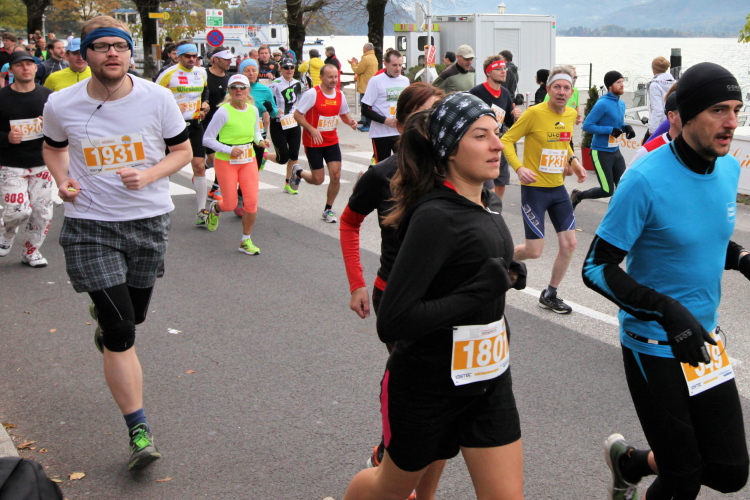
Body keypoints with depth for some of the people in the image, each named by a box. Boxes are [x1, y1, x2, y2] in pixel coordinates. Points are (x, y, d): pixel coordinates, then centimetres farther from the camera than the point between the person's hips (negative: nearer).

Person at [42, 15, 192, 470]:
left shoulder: (158, 98, -8)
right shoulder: (61, 105, -6)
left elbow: (182, 150, 2)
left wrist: (148, 175, -16)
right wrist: (63, 180, -6)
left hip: (149, 219, 2)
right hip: (89, 224, -2)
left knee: (134, 314, 20)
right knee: (120, 333, -8)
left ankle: (102, 317, 60)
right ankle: (139, 431, 1)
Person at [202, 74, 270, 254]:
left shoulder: (253, 110, 2)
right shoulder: (223, 112, -15)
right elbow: (207, 139, -13)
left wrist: (260, 140, -3)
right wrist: (229, 150, -23)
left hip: (248, 160, 4)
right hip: (226, 162, -4)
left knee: (252, 202, -5)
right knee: (230, 204, 1)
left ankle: (246, 241, 11)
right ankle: (214, 208, 41)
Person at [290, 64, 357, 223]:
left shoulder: (340, 95, 2)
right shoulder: (312, 94, -15)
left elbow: (344, 114, 17)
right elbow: (297, 115, -12)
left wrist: (350, 121, -6)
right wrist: (312, 129, -24)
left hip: (332, 141, 5)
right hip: (313, 143, -4)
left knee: (336, 176, -5)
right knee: (318, 180, 0)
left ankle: (328, 210, 15)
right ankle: (298, 173, 35)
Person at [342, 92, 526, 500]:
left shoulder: (489, 203, 3)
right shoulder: (435, 217, -23)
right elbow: (392, 323, -28)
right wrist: (474, 294, -28)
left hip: (489, 379, 7)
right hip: (428, 387, -6)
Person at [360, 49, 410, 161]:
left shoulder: (405, 81, 8)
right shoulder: (376, 81, -6)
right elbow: (365, 110, -7)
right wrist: (385, 120, -17)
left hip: (401, 132, 4)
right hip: (381, 134, -4)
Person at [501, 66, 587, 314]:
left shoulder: (571, 114, 4)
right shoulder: (534, 113, -16)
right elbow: (507, 140, -12)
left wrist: (573, 160, 6)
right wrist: (519, 168, -25)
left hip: (558, 188, 7)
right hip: (534, 188, -6)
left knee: (569, 244, 5)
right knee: (534, 251, -6)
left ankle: (550, 295, 22)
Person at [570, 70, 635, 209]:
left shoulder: (621, 104, 9)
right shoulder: (602, 104, -16)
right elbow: (587, 125, -18)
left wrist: (626, 127, -1)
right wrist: (611, 130, -22)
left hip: (615, 152, 8)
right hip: (601, 152, -8)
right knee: (607, 191, -5)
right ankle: (578, 195, 19)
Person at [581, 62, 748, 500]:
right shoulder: (646, 180, -20)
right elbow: (597, 268, -18)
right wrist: (668, 312, -28)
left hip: (706, 340, 6)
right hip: (653, 346, -6)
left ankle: (630, 463, 34)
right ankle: (627, 460, 34)